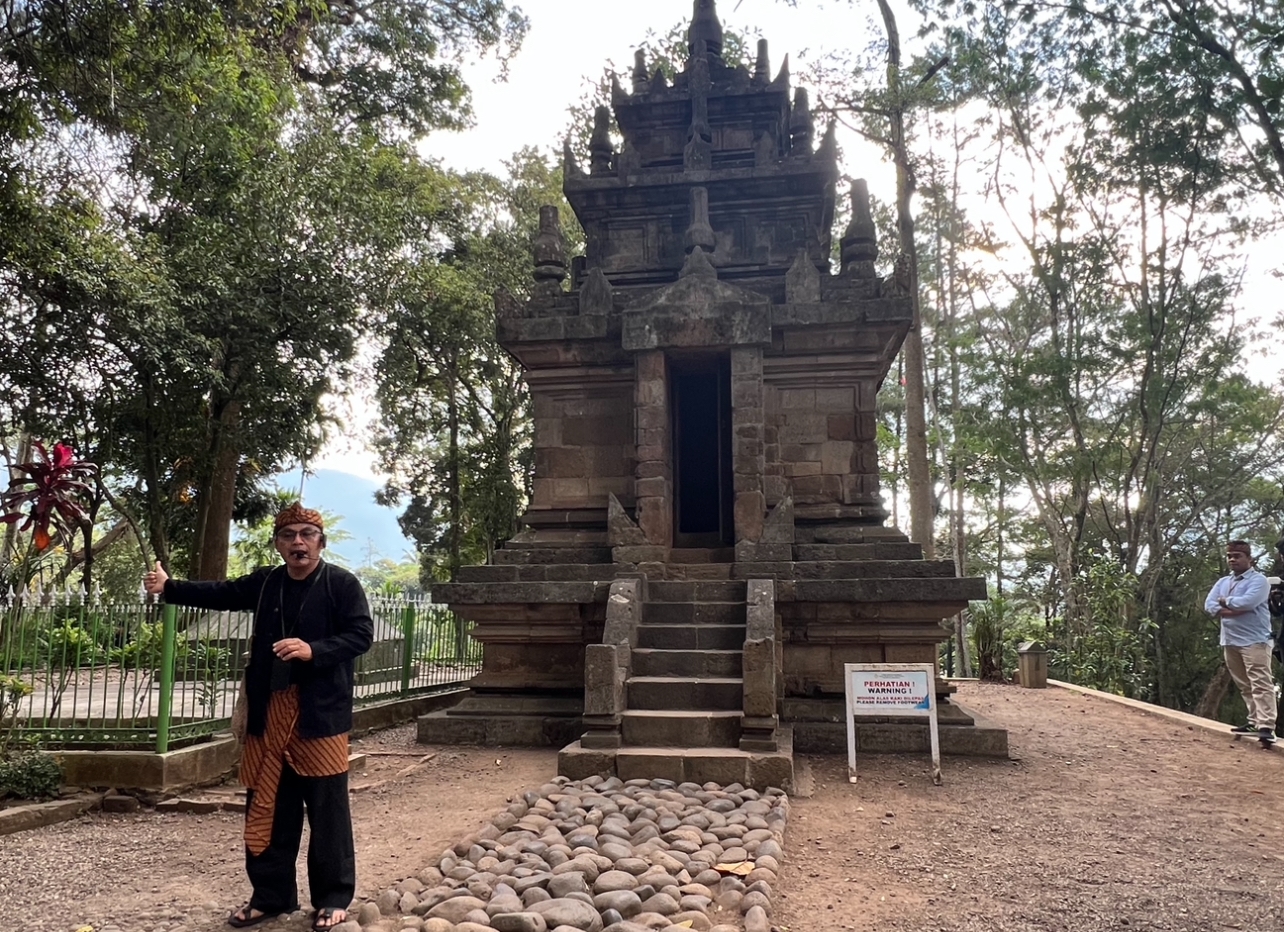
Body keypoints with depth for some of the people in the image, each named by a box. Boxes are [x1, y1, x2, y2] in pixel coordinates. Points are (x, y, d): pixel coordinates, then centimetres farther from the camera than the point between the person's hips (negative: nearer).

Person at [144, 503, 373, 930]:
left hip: (321, 713, -5)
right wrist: (168, 588, 3)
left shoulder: (341, 584, -6)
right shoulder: (264, 583, 10)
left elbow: (361, 634, -11)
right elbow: (220, 594, 15)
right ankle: (271, 895, 27)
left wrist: (313, 650, -24)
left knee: (327, 810, 3)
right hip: (270, 710, 5)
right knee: (267, 808, 13)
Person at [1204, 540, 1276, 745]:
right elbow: (1209, 606, 3)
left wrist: (1225, 601, -4)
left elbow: (1248, 602, -22)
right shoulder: (1222, 582, 16)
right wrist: (1236, 609, -11)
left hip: (1254, 641, -7)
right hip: (1230, 641, 7)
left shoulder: (1258, 580, -5)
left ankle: (1266, 726, -18)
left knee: (1260, 685, -12)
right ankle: (1255, 721, 20)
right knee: (1244, 686, 12)